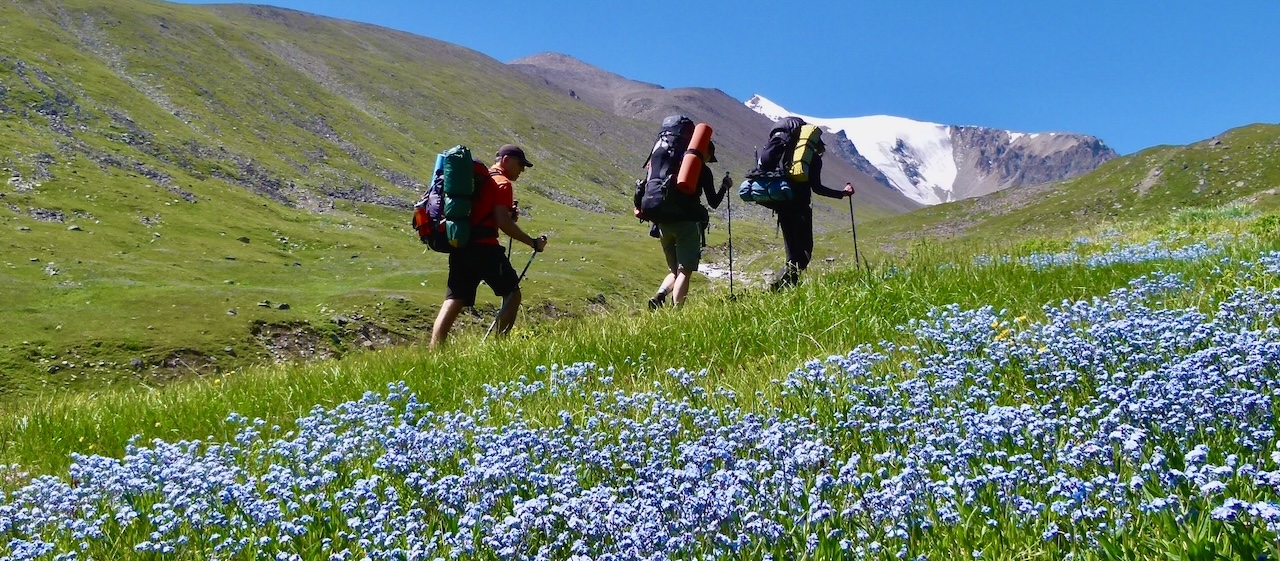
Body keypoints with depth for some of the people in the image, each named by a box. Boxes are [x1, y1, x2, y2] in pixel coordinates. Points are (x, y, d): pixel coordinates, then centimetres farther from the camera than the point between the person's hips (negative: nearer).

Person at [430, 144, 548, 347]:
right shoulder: (502, 183, -3)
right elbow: (502, 222, -14)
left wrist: (509, 214, 16)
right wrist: (533, 242, -11)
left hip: (460, 247, 8)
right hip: (485, 248, -8)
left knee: (453, 302, 3)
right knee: (512, 294, 9)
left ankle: (433, 351, -6)